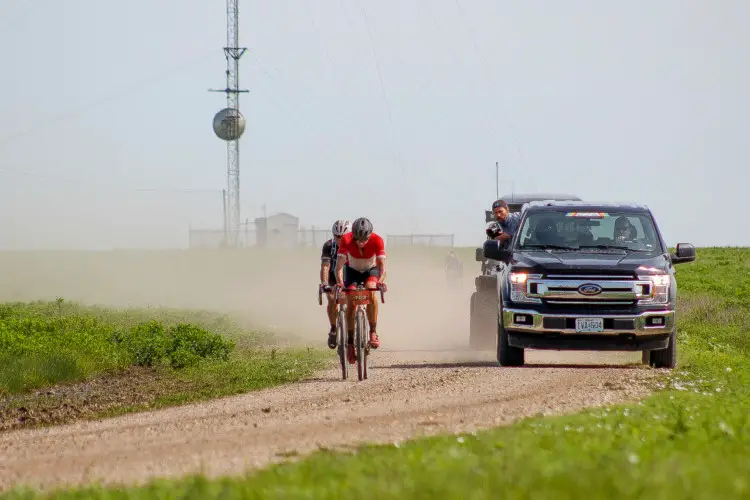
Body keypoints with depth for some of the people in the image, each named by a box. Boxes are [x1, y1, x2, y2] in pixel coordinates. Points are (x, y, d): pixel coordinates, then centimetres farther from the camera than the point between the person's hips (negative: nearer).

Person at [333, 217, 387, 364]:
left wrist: (381, 281, -55)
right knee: (350, 302, -17)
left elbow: (382, 264, -37)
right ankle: (350, 343, -8)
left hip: (371, 270, -1)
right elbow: (339, 265, -32)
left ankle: (373, 332, -23)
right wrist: (339, 282, -49)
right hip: (352, 270, 1)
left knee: (371, 290, -31)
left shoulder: (377, 240, -31)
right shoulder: (346, 240, -30)